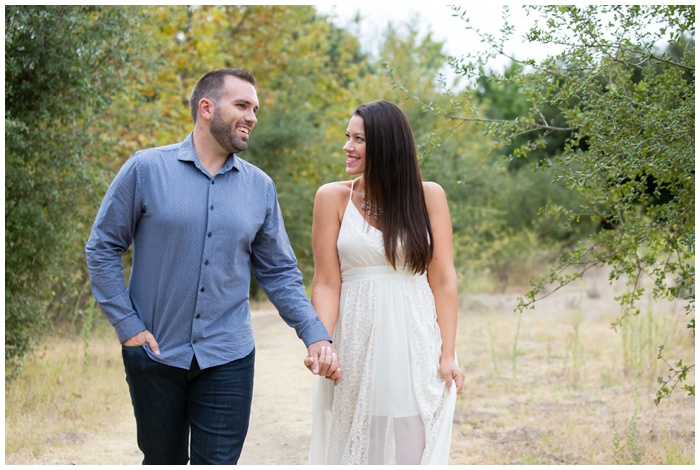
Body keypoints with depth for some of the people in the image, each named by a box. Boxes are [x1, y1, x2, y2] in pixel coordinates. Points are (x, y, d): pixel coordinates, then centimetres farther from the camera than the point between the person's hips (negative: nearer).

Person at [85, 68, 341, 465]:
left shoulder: (260, 187, 4)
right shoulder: (147, 170, -5)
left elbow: (279, 272, 7)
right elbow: (102, 248, -2)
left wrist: (315, 335, -4)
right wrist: (127, 325, -8)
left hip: (227, 358, 2)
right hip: (155, 354, -1)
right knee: (162, 460, 13)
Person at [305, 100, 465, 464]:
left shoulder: (428, 196, 2)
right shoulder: (333, 198, 1)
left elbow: (443, 281, 0)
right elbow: (327, 284, -1)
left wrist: (447, 354, -5)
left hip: (417, 345, 0)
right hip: (356, 346, 0)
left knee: (413, 448, 2)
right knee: (355, 448, 6)